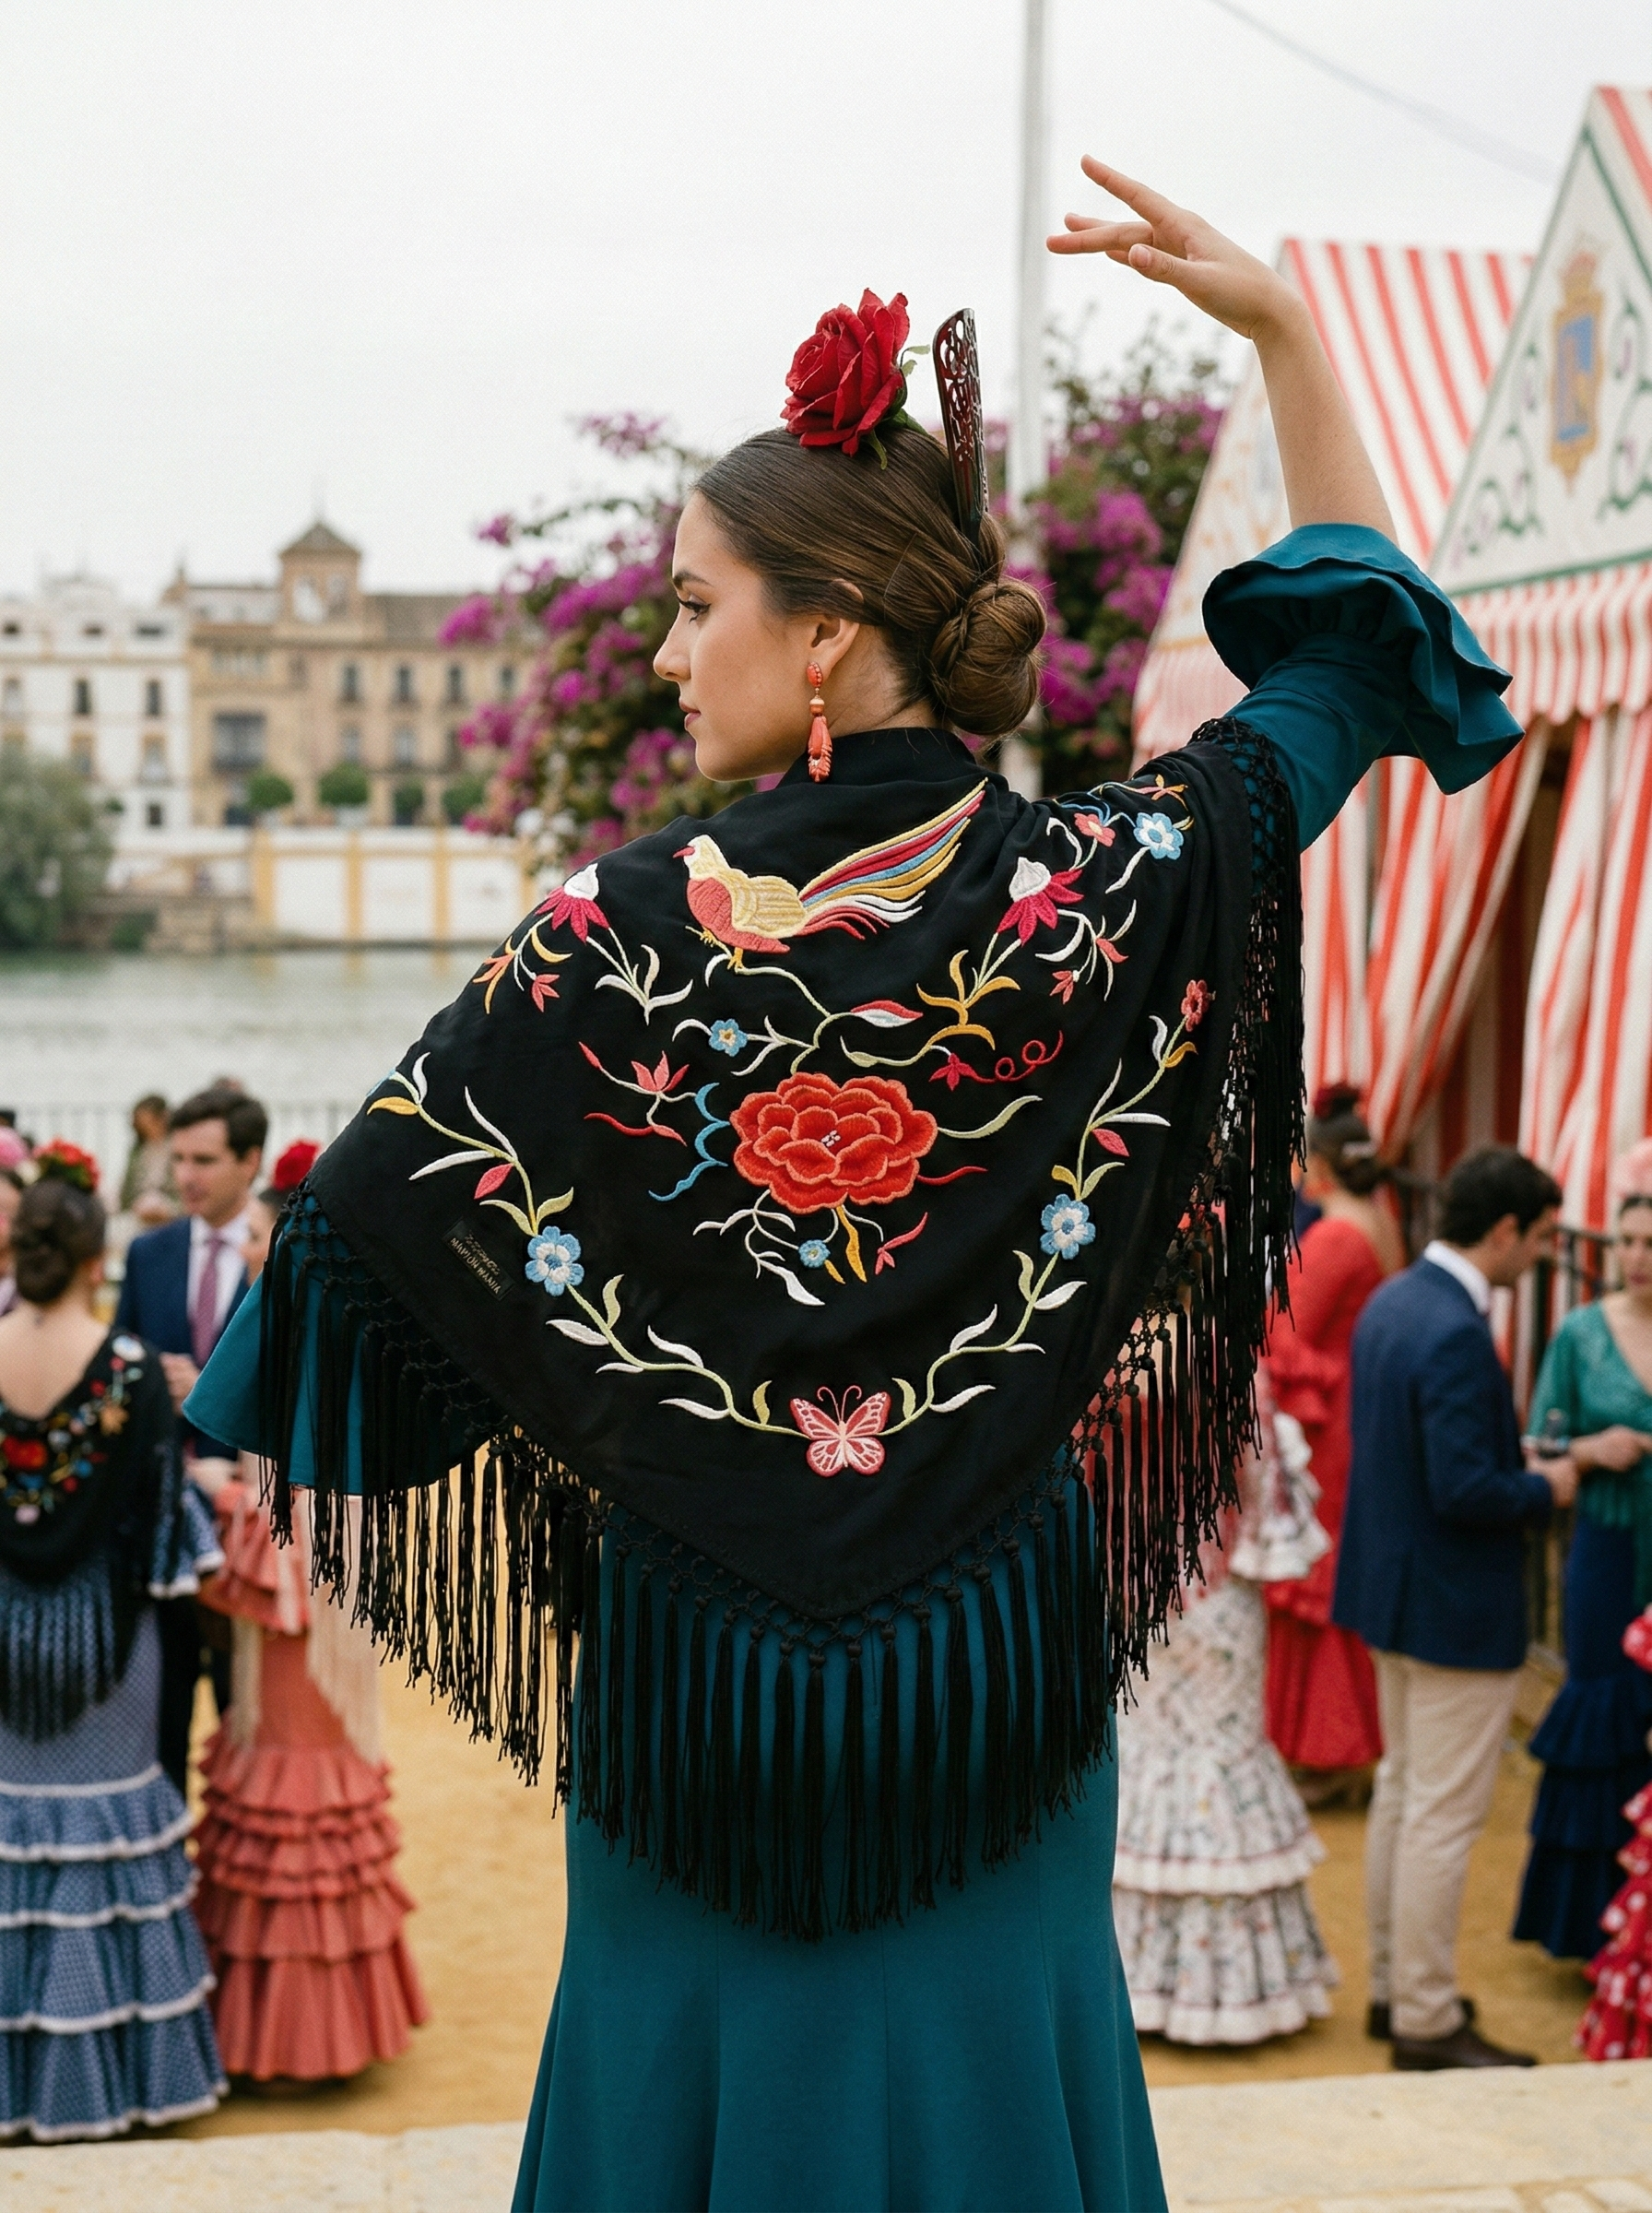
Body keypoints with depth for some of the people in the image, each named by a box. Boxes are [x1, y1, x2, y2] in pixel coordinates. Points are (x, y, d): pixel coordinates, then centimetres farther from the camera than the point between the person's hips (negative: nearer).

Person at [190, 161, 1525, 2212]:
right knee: (980, 2049, 16)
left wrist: (229, 1383, 15)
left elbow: (362, 1211, -4)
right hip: (995, 1648, 2)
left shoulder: (627, 929, -14)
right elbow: (1352, 648, 5)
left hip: (700, 1652, -1)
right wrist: (1283, 328, 6)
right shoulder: (1091, 890, -10)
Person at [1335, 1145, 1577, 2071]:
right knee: (1443, 1817, 1)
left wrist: (1516, 1455, 10)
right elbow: (1465, 1490, -28)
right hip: (1457, 1607, -10)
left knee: (1402, 1795, 20)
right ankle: (1428, 2020, 11)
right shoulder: (1456, 1335, -26)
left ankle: (1393, 1987, 31)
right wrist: (1544, 1489, -11)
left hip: (1396, 1590, 10)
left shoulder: (1391, 1301, 4)